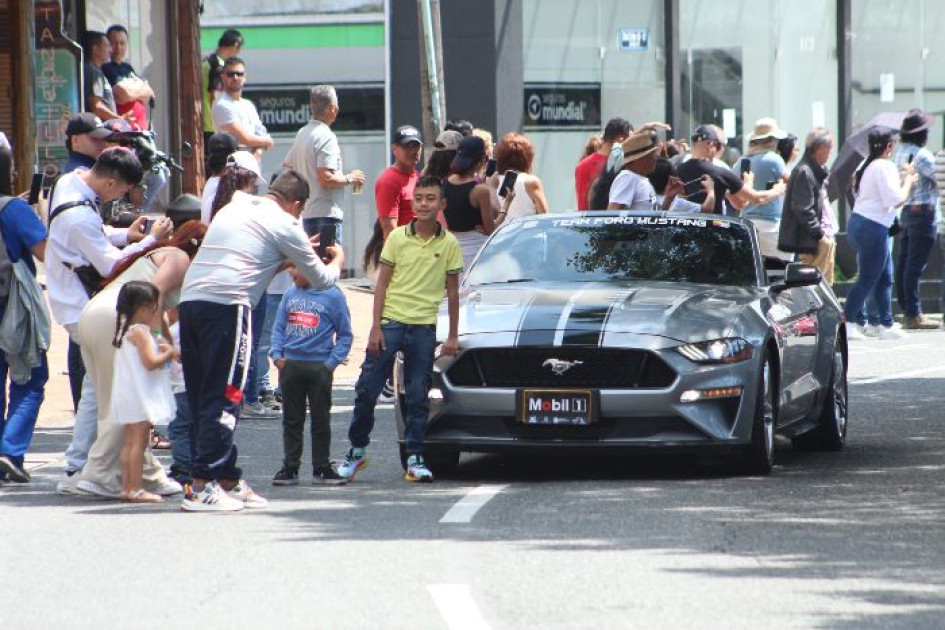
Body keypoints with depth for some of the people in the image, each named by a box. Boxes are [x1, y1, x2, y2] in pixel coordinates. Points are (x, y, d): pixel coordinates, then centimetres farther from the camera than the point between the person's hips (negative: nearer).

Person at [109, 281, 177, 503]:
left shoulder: (125, 331, 15)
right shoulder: (140, 332, -15)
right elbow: (151, 362, -21)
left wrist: (159, 349, 14)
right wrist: (169, 354, -6)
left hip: (127, 396, 10)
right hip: (140, 395, -10)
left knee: (130, 442, 11)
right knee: (139, 441, -9)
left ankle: (126, 487, 12)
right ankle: (136, 489, -10)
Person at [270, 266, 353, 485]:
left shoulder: (333, 296, -3)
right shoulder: (290, 295, 8)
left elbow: (345, 334, 2)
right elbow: (279, 327, 13)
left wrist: (332, 362, -6)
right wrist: (277, 355, 0)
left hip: (319, 366, -3)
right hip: (290, 364, 3)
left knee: (321, 419, 4)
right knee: (292, 420, 6)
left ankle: (321, 468, 12)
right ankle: (290, 467, 11)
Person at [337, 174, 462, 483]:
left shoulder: (449, 244, 3)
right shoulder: (397, 238, 1)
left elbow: (452, 292, 9)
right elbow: (382, 284, 3)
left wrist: (453, 335, 7)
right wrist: (375, 327, -5)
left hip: (424, 327, 0)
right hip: (391, 321, 0)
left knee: (418, 397, 2)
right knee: (367, 390, -1)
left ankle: (415, 459, 8)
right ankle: (357, 450, 12)